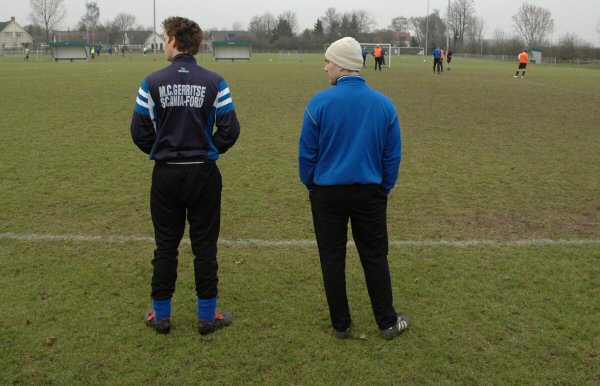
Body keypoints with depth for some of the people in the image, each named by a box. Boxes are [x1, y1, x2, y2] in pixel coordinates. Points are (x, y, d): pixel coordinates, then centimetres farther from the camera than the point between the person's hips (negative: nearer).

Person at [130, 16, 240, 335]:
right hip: (203, 174, 0)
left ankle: (161, 315, 21)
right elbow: (230, 130, -7)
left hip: (166, 174, 1)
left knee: (165, 246, 11)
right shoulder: (215, 83, -6)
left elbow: (140, 131, -4)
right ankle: (207, 316, 16)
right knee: (204, 246, 9)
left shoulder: (153, 82, -5)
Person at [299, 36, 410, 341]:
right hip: (370, 194, 2)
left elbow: (307, 153, -5)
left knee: (332, 259, 10)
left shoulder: (320, 103, -11)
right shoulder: (384, 104, -2)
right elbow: (393, 155, 3)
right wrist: (385, 189, 14)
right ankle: (388, 323, 22)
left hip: (327, 193, -2)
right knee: (375, 258, 13)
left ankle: (341, 325, 20)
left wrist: (311, 186, 10)